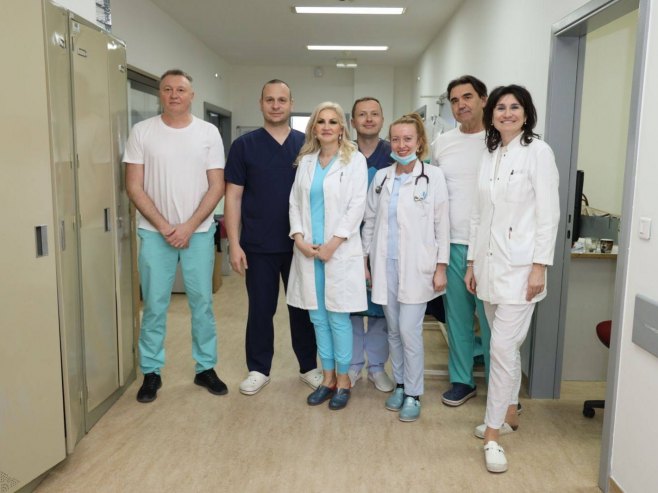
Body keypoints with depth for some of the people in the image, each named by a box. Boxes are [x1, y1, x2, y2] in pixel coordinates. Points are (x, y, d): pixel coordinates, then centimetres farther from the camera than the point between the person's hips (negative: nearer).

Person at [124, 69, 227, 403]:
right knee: (154, 306, 5)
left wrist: (189, 226, -10)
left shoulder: (208, 133, 1)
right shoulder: (142, 132, -1)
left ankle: (205, 368, 21)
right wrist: (164, 226, -10)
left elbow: (216, 186, -2)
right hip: (154, 232, 0)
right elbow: (134, 186, -3)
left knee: (202, 302, 7)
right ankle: (151, 372, 19)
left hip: (199, 232, 1)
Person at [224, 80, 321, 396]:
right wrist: (234, 243, -8)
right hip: (258, 246, -1)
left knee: (303, 307, 11)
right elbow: (233, 196, -1)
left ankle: (309, 366, 27)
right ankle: (258, 369, 25)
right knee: (260, 309, 9)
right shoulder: (244, 145, 0)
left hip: (300, 244, 1)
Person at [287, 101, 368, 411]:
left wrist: (333, 243, -14)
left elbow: (357, 206, -8)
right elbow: (295, 201, 9)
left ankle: (343, 380, 17)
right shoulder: (305, 161, 12)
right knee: (318, 317, 10)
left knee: (338, 317, 0)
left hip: (339, 250, -4)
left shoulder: (354, 160, -1)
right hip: (308, 250, 5)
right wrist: (299, 238, -6)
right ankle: (328, 378, 23)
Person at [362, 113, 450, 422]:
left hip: (416, 267, -4)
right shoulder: (381, 177, 6)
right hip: (385, 265, 4)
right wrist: (365, 260, 10)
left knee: (410, 331, -4)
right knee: (394, 330, 12)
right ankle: (399, 384, 29)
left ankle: (413, 394, 13)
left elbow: (442, 224, -4)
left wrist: (441, 267, -7)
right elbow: (370, 221, 11)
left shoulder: (433, 176, -4)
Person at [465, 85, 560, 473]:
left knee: (504, 346, -7)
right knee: (506, 345, 15)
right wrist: (472, 262, 13)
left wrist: (540, 266, -15)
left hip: (519, 265, -6)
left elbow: (548, 214, -10)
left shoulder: (538, 152, -6)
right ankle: (509, 413, 30)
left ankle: (493, 432, 3)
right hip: (489, 263, 6)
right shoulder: (490, 156, 13)